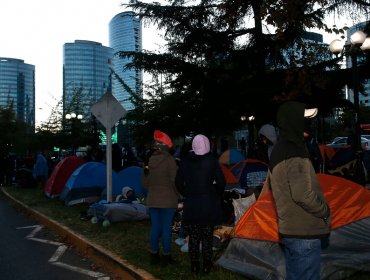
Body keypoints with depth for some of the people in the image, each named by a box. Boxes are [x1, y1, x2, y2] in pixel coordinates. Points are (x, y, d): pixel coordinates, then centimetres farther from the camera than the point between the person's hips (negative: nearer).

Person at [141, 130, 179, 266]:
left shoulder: (150, 161, 3)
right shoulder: (169, 160, -15)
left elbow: (145, 182, 9)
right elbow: (175, 180, -14)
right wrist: (177, 194, 3)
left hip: (152, 200, 6)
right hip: (168, 200, -5)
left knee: (155, 227, 13)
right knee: (166, 228, 3)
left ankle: (154, 255, 21)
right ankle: (166, 256, 11)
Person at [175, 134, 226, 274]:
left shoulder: (185, 162, 0)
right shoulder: (212, 161, -8)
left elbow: (179, 182, 3)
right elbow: (221, 182, -10)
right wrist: (217, 197, 6)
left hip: (191, 206, 2)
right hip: (209, 206, -2)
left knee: (193, 237, 11)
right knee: (207, 237, 8)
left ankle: (194, 266, 18)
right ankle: (206, 266, 15)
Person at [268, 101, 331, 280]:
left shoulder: (278, 151, 11)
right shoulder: (295, 153, -20)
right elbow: (303, 195, -25)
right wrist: (326, 212, -8)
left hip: (289, 230, 10)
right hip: (304, 232, -10)